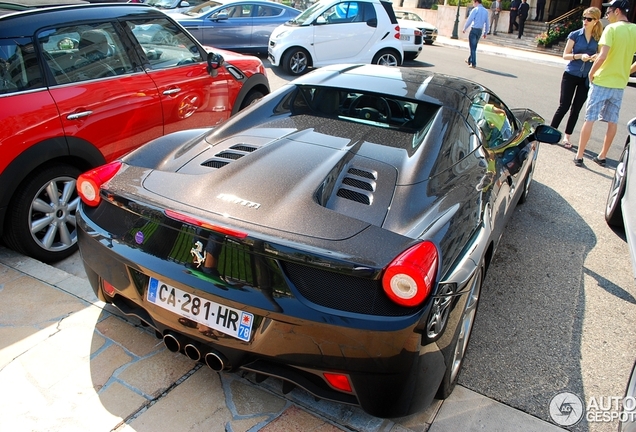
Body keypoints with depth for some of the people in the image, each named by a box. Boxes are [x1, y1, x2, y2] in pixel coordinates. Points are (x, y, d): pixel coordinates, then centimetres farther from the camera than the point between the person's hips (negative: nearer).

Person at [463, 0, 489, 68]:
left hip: (474, 29, -6)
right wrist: (485, 32, 20)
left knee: (473, 47, -3)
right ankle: (470, 60, 30)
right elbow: (487, 23, 12)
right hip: (480, 30, 6)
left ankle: (473, 63, -5)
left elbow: (469, 20, -12)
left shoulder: (475, 10, -9)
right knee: (474, 47, 19)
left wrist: (464, 29, -3)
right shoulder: (485, 11, 10)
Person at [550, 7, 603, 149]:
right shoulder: (575, 35, -3)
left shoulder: (598, 38, 3)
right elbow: (565, 55, -3)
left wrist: (596, 57, -11)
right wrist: (580, 56, -20)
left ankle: (567, 136, 14)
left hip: (586, 78, 2)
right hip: (571, 75, -2)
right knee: (564, 106, -3)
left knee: (576, 109, 6)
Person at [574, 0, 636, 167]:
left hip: (602, 81, -6)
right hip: (620, 84, 6)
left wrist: (591, 73, -8)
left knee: (590, 119, 0)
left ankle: (579, 156, 2)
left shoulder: (611, 28, -12)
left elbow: (603, 55, -23)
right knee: (612, 121, 13)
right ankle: (602, 156, 22)